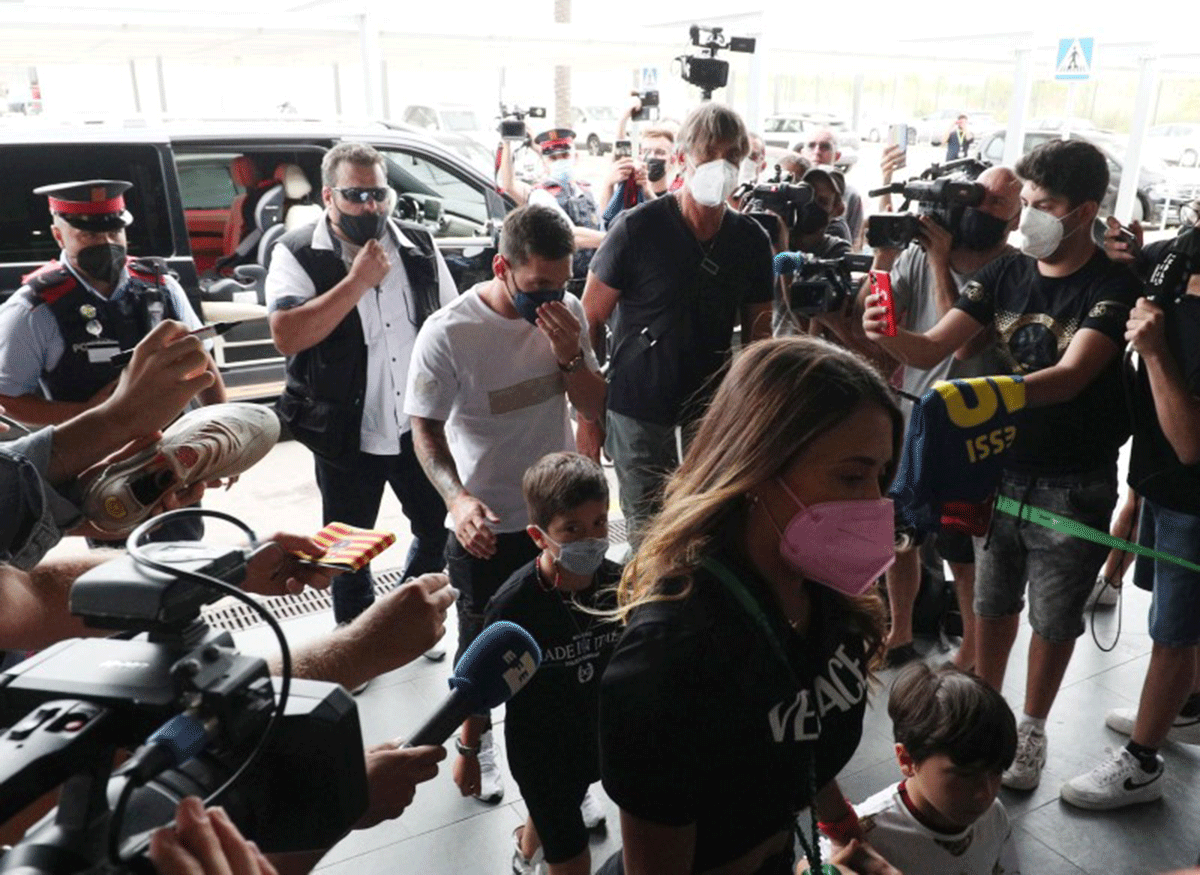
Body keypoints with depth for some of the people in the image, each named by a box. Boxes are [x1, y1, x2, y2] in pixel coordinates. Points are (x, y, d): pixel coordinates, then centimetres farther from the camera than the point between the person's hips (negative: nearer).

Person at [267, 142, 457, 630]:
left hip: (422, 427, 3)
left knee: (439, 532, 14)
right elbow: (286, 335, -24)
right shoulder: (297, 255, -9)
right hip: (348, 435, -3)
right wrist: (357, 281, -24)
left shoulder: (418, 246, 2)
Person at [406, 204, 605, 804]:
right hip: (486, 526, -4)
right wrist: (457, 496, -28)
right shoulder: (448, 334, -20)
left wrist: (570, 355, -21)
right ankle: (474, 740, 44)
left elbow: (596, 407, -2)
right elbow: (426, 428, -11)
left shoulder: (568, 311, -7)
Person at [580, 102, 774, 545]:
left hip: (714, 409, 4)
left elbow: (757, 333, 9)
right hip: (638, 408, -3)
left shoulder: (750, 239, 1)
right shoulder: (638, 228, -11)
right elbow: (588, 322, -8)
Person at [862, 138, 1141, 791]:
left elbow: (1071, 377, -29)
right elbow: (932, 349, -9)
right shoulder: (1005, 273, -2)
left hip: (1073, 485, -3)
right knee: (992, 601, 17)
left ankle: (1031, 731, 33)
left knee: (1054, 618, 13)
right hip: (999, 469, 4)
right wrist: (889, 336, -31)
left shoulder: (1112, 289, -14)